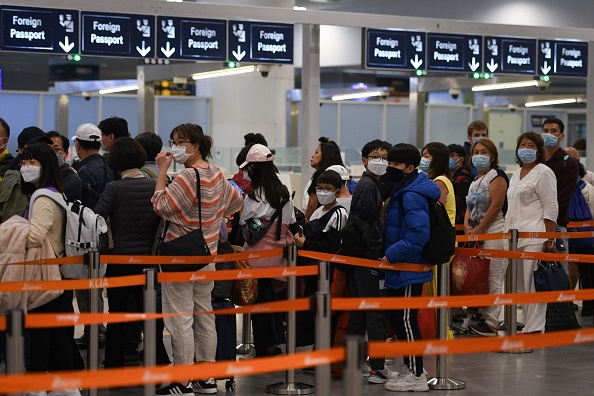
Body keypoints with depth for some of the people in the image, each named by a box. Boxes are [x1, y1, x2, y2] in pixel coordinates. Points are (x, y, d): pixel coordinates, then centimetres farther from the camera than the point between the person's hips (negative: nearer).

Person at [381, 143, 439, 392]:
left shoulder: (411, 196, -20)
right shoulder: (401, 191, 12)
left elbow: (418, 234, -28)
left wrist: (392, 255, -23)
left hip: (409, 269, -10)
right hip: (401, 268, 10)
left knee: (406, 320, -2)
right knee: (394, 315, 18)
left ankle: (416, 376, 7)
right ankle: (410, 366, 29)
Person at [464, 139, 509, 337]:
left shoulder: (497, 175, -6)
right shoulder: (475, 180, 21)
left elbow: (496, 206, -14)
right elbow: (470, 207, 20)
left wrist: (479, 230, -13)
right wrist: (467, 226, 0)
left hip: (494, 233, -9)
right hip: (477, 235, 9)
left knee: (493, 279, -9)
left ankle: (492, 322, -8)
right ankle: (483, 317, 11)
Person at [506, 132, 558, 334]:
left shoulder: (543, 173, -4)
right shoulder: (516, 175, 22)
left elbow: (550, 208, -9)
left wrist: (550, 239, -15)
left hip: (535, 237, -8)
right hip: (515, 237, 8)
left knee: (533, 283, -10)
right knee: (517, 284, 5)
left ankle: (534, 328, -9)